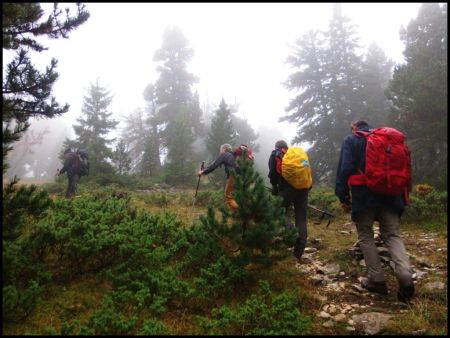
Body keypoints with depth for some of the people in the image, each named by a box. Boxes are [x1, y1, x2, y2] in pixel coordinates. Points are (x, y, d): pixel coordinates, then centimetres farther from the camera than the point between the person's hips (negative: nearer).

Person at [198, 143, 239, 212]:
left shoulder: (224, 155, 5)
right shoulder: (233, 155, 26)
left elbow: (214, 165, 3)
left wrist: (203, 172, 12)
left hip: (233, 176, -7)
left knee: (229, 196, 3)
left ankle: (237, 212, -7)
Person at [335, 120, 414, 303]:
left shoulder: (350, 140, 1)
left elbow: (345, 169, -10)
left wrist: (343, 197, -5)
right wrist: (401, 196, 18)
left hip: (364, 197, -4)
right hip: (390, 195, 4)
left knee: (366, 237, 8)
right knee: (393, 235, 6)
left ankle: (376, 280, 6)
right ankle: (405, 275, -15)